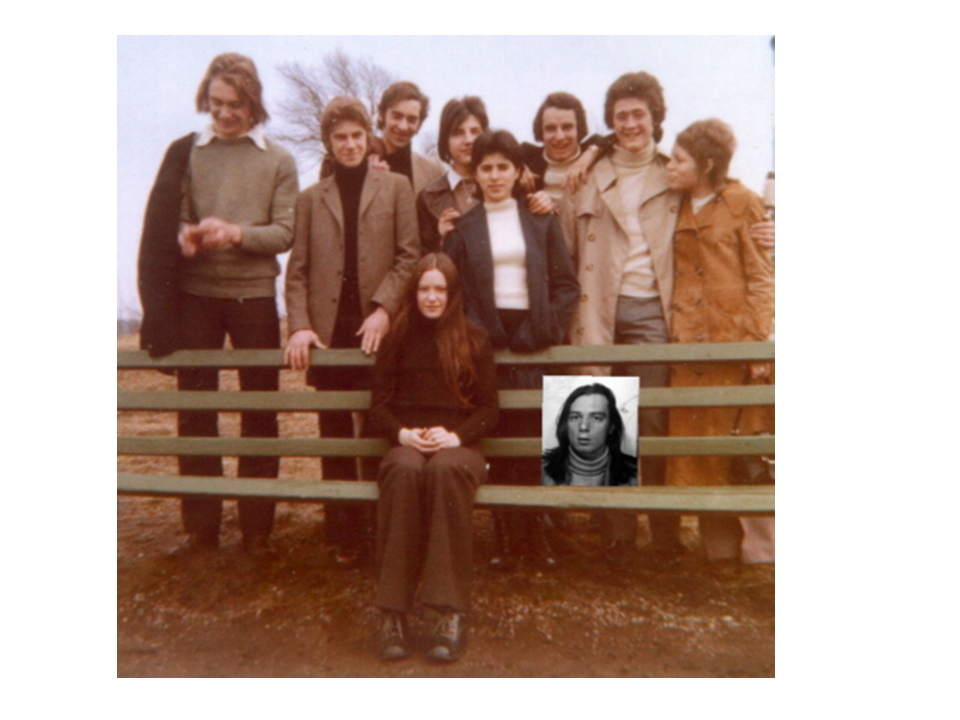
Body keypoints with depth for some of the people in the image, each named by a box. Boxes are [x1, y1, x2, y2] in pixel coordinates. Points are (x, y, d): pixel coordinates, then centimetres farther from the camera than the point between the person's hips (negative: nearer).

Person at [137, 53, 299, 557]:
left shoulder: (278, 161, 4)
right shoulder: (186, 152, 7)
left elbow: (286, 232, -3)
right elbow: (168, 220, 3)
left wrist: (236, 233, -19)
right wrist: (186, 236, -19)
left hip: (254, 294, -1)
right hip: (194, 294, 2)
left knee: (259, 411, 3)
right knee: (194, 409, 5)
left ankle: (257, 528, 15)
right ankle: (200, 526, 18)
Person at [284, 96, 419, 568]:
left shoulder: (396, 188, 10)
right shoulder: (311, 198, 15)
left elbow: (409, 256, 1)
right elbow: (297, 270, 8)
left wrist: (384, 308, -12)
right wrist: (300, 325, -5)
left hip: (377, 329, -2)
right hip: (328, 332, 2)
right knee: (336, 440, 7)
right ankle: (343, 536, 17)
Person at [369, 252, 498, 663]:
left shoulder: (474, 340, 14)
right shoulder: (398, 339, 17)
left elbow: (488, 410, 7)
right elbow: (378, 406, 11)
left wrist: (455, 436, -12)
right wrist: (402, 433, -10)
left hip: (458, 446, -1)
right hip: (407, 443, 1)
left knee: (447, 469, -38)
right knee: (404, 470, -36)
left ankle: (451, 612, -34)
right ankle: (393, 611, -32)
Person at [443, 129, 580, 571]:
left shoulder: (540, 219, 9)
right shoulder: (462, 224, 8)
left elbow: (566, 283, 5)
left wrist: (547, 330, -6)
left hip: (532, 337, 0)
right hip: (487, 341, 0)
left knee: (532, 436, -2)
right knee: (498, 437, 1)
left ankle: (532, 531, 11)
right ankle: (506, 532, 11)